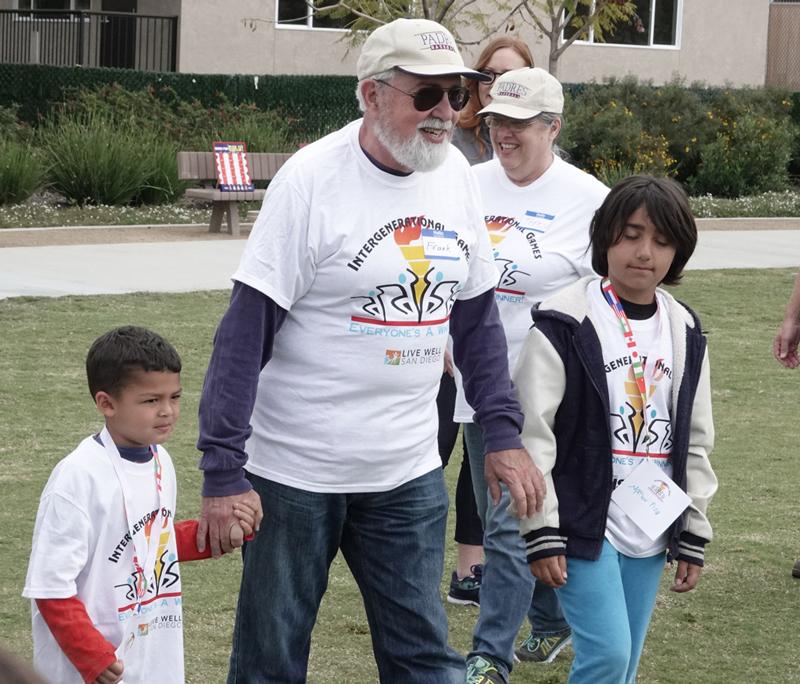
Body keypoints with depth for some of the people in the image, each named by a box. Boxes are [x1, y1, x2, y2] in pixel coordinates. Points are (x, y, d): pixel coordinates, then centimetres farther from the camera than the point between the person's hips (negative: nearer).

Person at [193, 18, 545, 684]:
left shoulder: (454, 174, 3)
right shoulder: (312, 179, -15)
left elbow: (476, 317, 13)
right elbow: (246, 333, -16)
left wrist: (505, 433, 6)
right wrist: (222, 472, -19)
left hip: (409, 476, 5)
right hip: (297, 472, -5)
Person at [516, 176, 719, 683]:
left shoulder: (685, 333, 9)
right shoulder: (565, 324, -9)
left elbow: (695, 441, 15)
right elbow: (533, 433, -10)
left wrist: (694, 535, 13)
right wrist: (542, 532, -13)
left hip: (650, 529, 5)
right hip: (582, 522, -5)